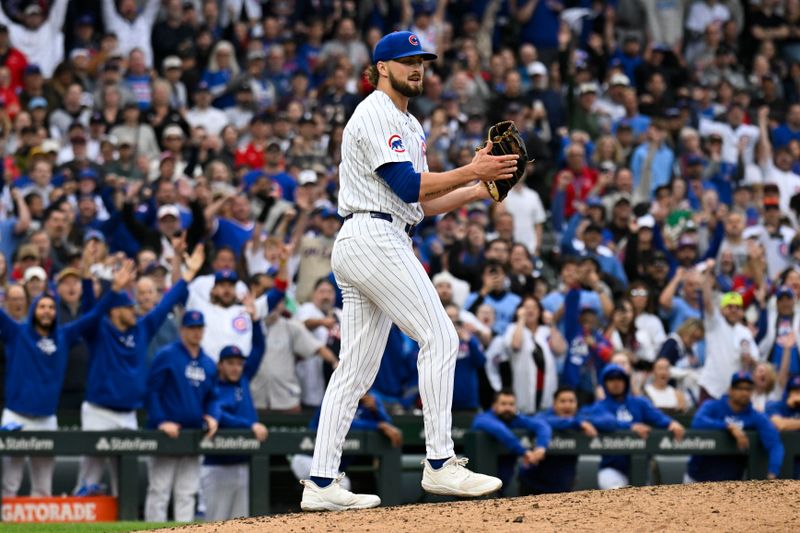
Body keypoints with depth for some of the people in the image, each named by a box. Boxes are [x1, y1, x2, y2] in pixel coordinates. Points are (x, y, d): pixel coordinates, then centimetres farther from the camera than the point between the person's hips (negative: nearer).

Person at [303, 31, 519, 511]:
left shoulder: (410, 125, 25)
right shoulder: (376, 115, -7)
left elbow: (423, 204, 23)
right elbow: (409, 187, -17)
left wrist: (479, 190, 12)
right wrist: (470, 171, -13)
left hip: (358, 249, 10)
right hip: (376, 239, -10)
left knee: (357, 369, 7)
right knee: (439, 338, -12)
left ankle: (321, 484, 5)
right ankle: (440, 464, -13)